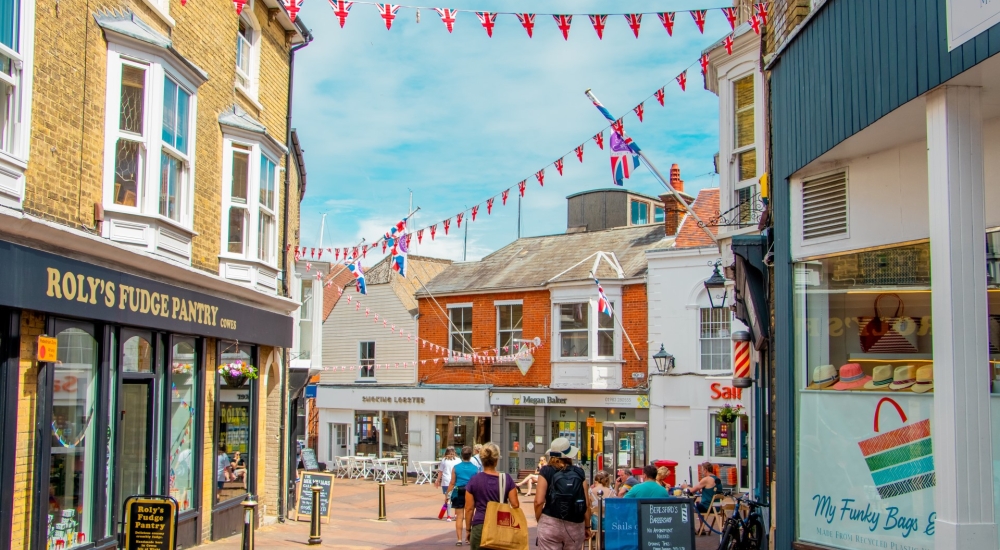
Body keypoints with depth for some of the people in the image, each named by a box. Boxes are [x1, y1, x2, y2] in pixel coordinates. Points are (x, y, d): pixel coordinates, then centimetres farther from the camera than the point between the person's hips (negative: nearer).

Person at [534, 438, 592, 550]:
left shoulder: (547, 471, -2)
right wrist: (587, 527, 13)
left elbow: (539, 501, -9)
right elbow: (587, 504, 1)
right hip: (575, 526, 2)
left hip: (550, 524, -2)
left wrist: (539, 521, 7)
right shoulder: (579, 473, 4)